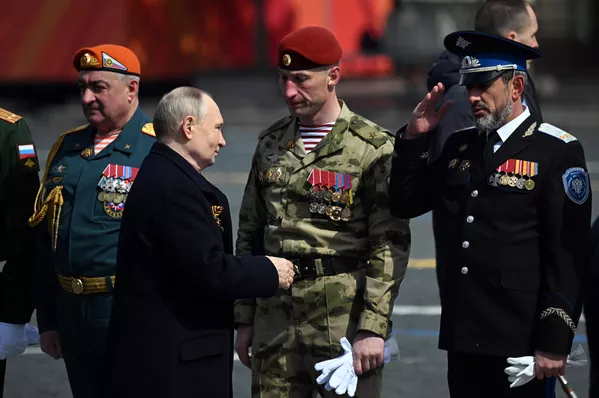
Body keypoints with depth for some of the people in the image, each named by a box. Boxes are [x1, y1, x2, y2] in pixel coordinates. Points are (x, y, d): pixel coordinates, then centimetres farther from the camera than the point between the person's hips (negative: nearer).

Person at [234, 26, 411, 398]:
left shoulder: (375, 147, -4)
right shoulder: (271, 143, 12)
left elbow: (390, 245, -8)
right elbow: (250, 233, 17)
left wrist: (373, 327, -14)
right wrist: (244, 319, 13)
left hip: (344, 317, -5)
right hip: (275, 318, 5)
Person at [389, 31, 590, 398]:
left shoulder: (557, 152, -6)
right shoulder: (459, 147, 13)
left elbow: (568, 256, -10)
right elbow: (405, 205, 15)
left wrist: (555, 342, -14)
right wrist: (413, 138, 3)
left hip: (522, 340, -6)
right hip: (463, 339, 6)